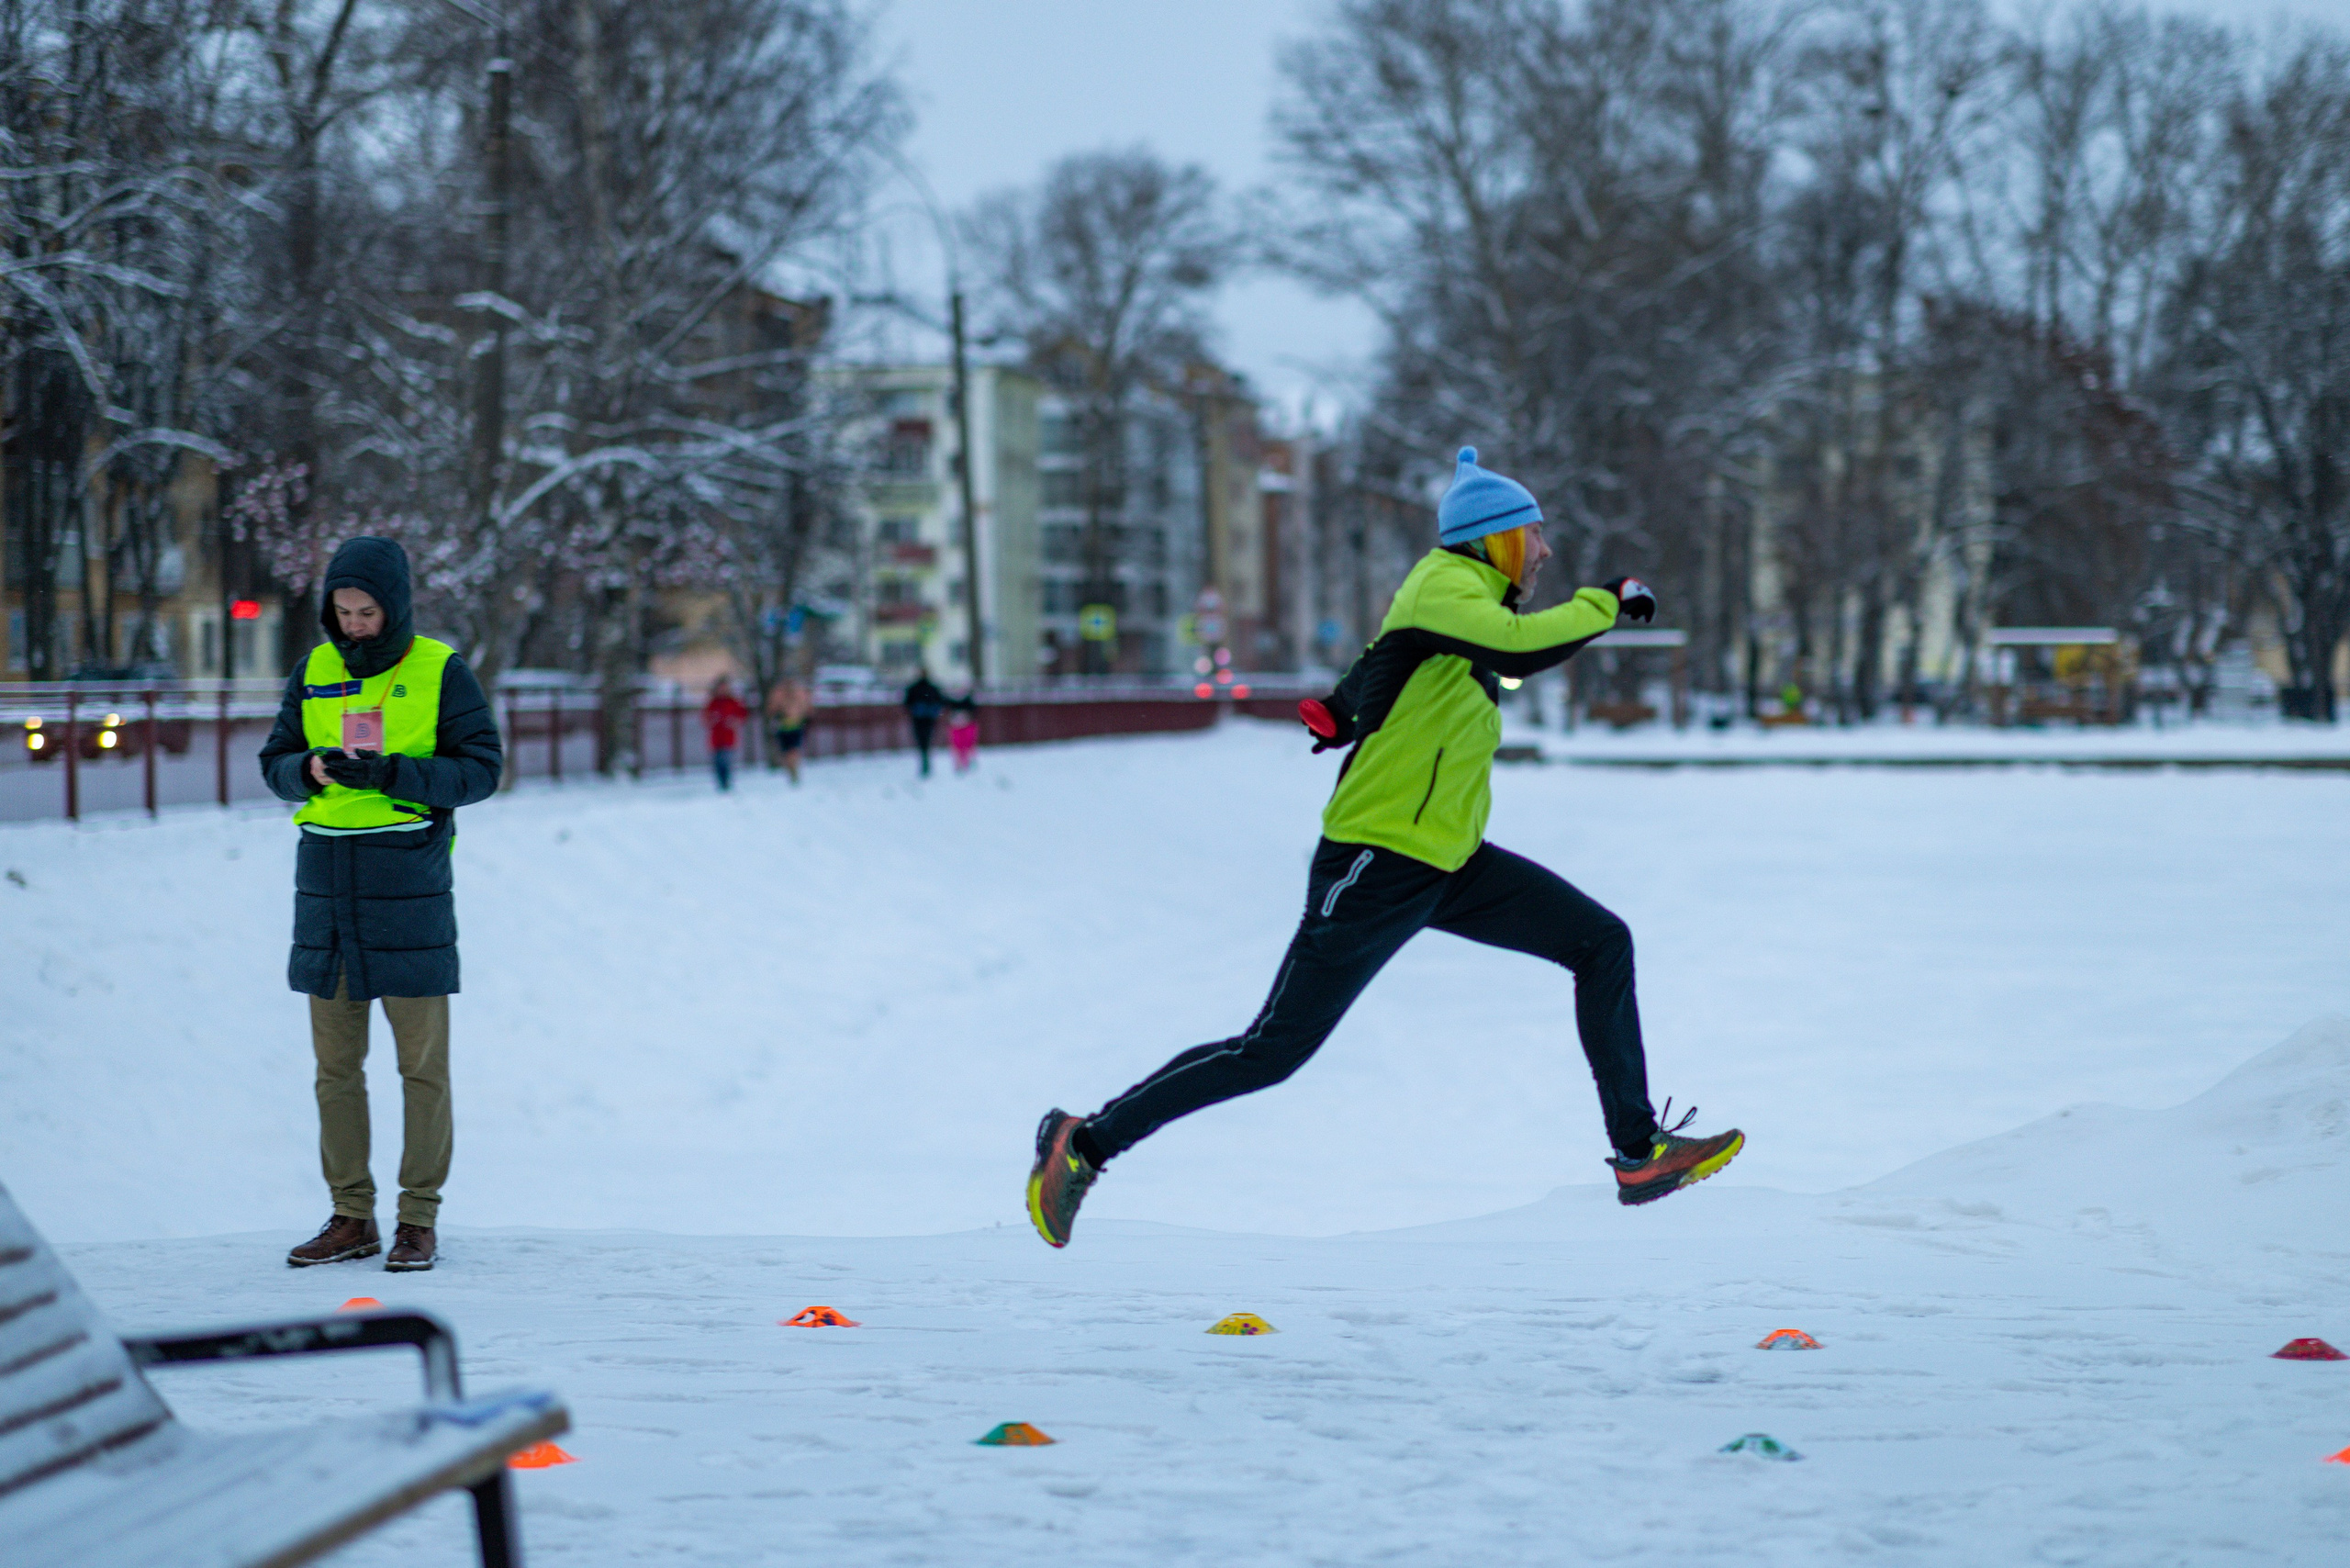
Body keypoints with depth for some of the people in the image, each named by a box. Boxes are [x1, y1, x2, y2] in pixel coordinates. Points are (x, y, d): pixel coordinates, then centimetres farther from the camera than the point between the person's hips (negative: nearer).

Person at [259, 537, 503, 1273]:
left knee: (422, 1062, -1)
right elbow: (275, 762, 12)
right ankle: (351, 1215, 15)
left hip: (408, 880, -4)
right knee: (335, 1062, 8)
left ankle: (419, 1219, 6)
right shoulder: (315, 672, 9)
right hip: (326, 875, 4)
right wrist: (309, 769, -11)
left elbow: (480, 767, -6)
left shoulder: (439, 671, -3)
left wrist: (393, 774, -19)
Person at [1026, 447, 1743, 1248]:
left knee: (1602, 942, 5)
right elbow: (1519, 647, -31)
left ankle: (1639, 1152, 6)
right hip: (1377, 866, -10)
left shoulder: (1460, 592, 14)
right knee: (1274, 1050, -6)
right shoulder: (1446, 586, -15)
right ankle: (1086, 1143, 4)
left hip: (1447, 864, 10)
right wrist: (1605, 603, -20)